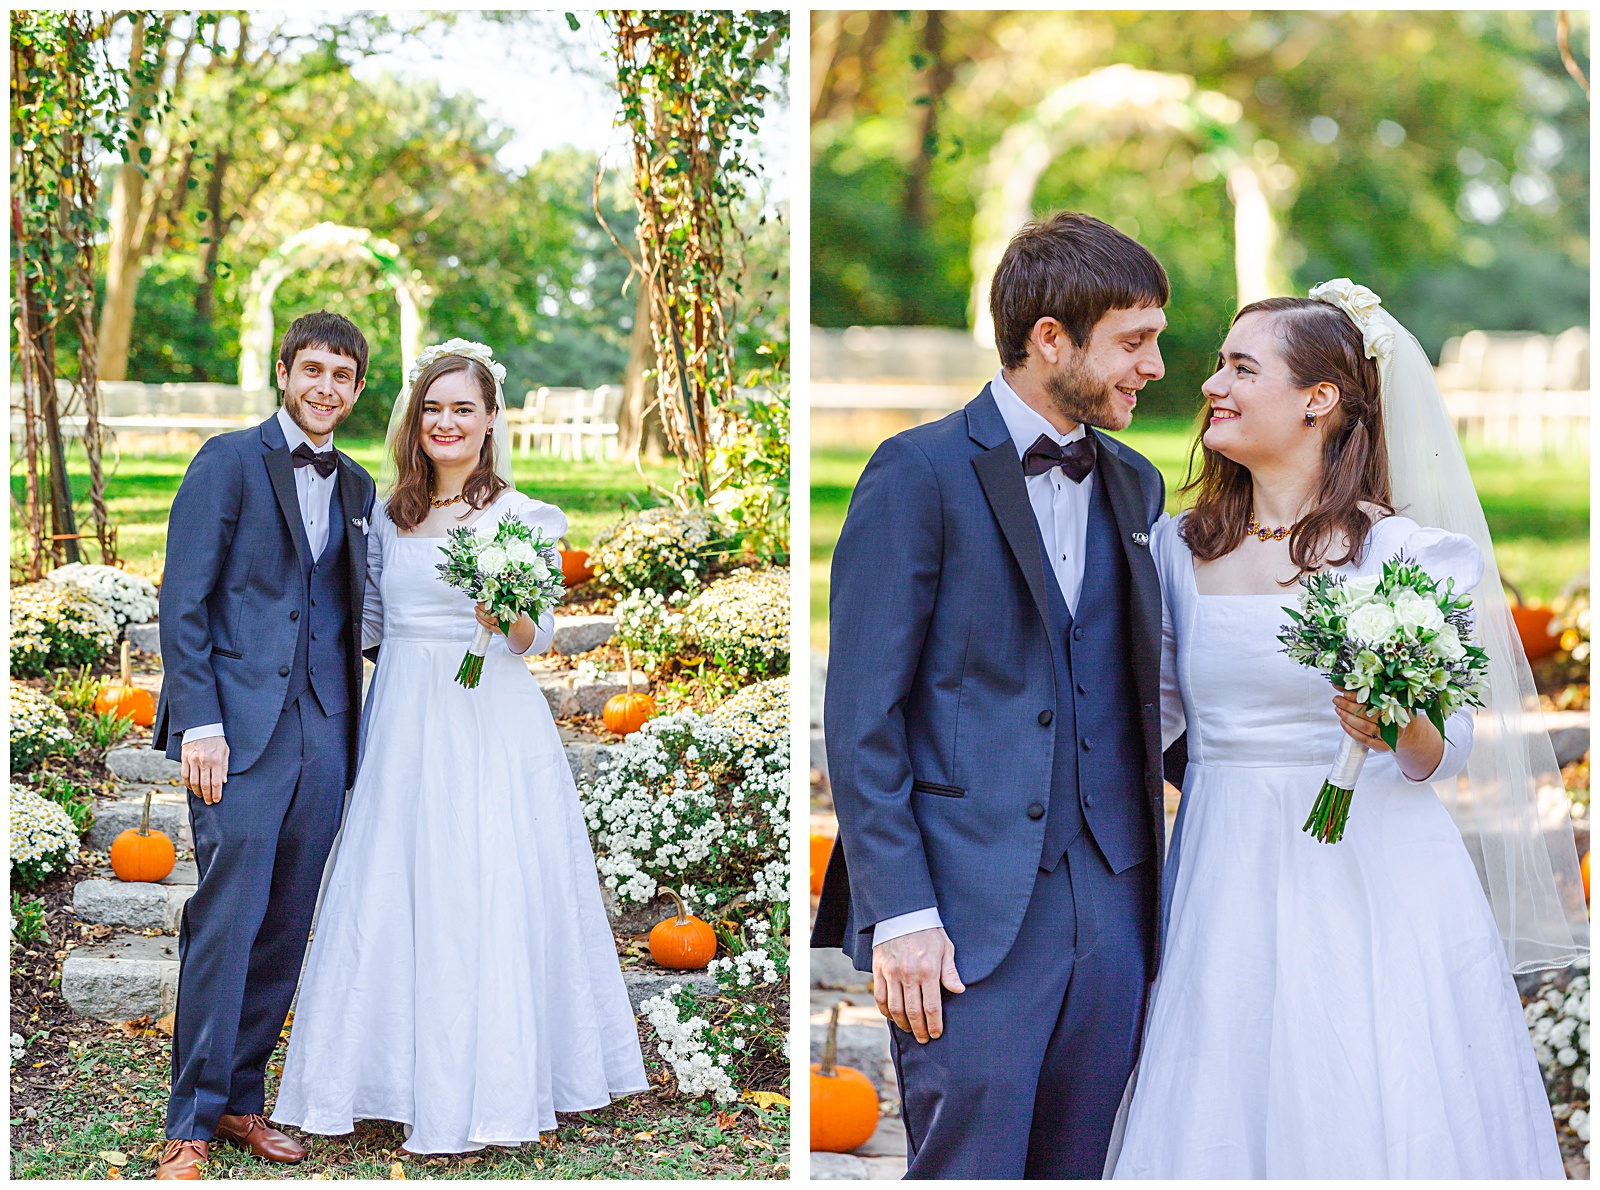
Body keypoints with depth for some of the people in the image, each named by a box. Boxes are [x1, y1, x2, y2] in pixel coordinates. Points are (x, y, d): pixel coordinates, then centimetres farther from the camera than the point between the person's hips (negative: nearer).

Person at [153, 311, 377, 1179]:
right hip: (240, 725, -5)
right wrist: (199, 722, -13)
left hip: (324, 731, 6)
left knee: (287, 929, 7)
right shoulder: (229, 462, -1)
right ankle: (192, 1124, 0)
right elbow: (182, 601, -5)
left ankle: (241, 1098, 19)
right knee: (227, 920, -8)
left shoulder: (356, 487, 17)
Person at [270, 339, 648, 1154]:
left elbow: (539, 636, -7)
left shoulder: (518, 515, -3)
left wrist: (508, 620, -25)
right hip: (403, 721, 5)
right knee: (390, 894, 5)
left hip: (488, 721, -5)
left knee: (485, 894, -3)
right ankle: (404, 1069, 17)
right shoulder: (390, 513, 11)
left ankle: (489, 1084, 6)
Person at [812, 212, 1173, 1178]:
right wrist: (899, 912, -14)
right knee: (968, 1167, -4)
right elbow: (861, 716, -9)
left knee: (1081, 1167, 10)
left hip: (1111, 906, 6)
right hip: (972, 915, -6)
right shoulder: (920, 474, -5)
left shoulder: (1135, 484, 15)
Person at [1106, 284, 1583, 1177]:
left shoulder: (1402, 552, -5)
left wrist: (1399, 730, -23)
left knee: (1374, 1122, 0)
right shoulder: (1180, 548, 7)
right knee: (1220, 1123, 5)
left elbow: (1448, 753, -4)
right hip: (1225, 878, 4)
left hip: (1369, 884, -3)